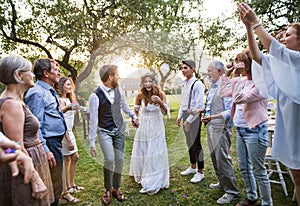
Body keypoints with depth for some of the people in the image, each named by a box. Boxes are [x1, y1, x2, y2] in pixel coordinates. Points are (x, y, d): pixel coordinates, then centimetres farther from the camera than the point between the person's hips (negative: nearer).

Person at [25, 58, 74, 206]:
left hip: (56, 143, 10)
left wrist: (66, 137, 22)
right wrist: (45, 150, -22)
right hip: (49, 144, -10)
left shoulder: (50, 91, 15)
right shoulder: (37, 93, -15)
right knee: (54, 188, -2)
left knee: (55, 185, 19)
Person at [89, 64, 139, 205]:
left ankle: (116, 189, 28)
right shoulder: (95, 96, -19)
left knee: (120, 159, 6)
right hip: (104, 132, -5)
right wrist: (92, 143, -13)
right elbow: (93, 120, -16)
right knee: (109, 159, -18)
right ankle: (107, 190, 9)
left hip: (120, 130, 5)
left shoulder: (118, 90, -3)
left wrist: (133, 116, 24)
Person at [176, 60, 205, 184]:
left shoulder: (197, 84, -14)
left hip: (194, 116, -8)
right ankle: (193, 167, 35)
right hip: (185, 115, 9)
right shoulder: (185, 84, 12)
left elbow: (199, 105, -18)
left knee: (196, 145, -1)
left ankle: (200, 172, 13)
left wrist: (189, 120, -18)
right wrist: (180, 116, 13)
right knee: (189, 143, 18)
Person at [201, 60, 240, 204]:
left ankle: (231, 191, 8)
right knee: (214, 157, 19)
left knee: (222, 158, -6)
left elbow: (229, 111, -21)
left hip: (221, 128, -10)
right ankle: (222, 182, 36)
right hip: (211, 127, 10)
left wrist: (213, 117, -29)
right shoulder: (212, 87, 14)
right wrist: (205, 114, 6)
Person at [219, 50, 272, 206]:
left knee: (258, 171, 3)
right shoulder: (242, 80, 8)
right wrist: (227, 74, 7)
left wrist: (236, 77, -19)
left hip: (254, 131, -8)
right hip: (240, 130, 8)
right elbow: (222, 93, 12)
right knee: (244, 168, 19)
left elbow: (239, 99, -25)